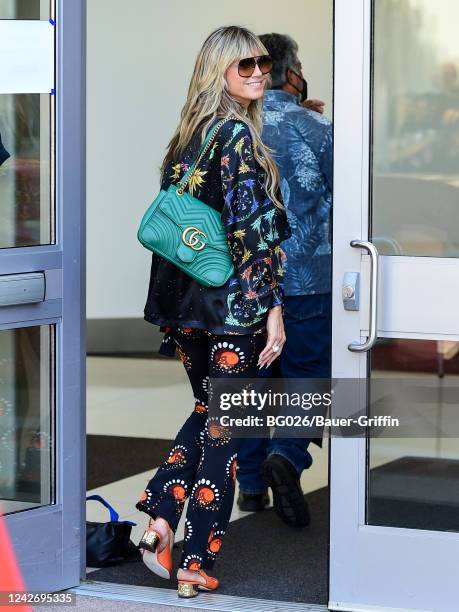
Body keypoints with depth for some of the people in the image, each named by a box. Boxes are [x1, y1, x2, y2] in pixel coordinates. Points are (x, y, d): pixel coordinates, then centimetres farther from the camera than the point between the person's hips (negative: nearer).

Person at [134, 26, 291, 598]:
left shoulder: (187, 134, 10)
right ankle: (196, 564, 6)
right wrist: (273, 307, -17)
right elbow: (251, 229, -19)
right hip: (233, 301, -7)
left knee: (207, 411, 22)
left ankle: (159, 519, 8)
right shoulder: (237, 133, -14)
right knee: (223, 428, 2)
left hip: (183, 302, 7)